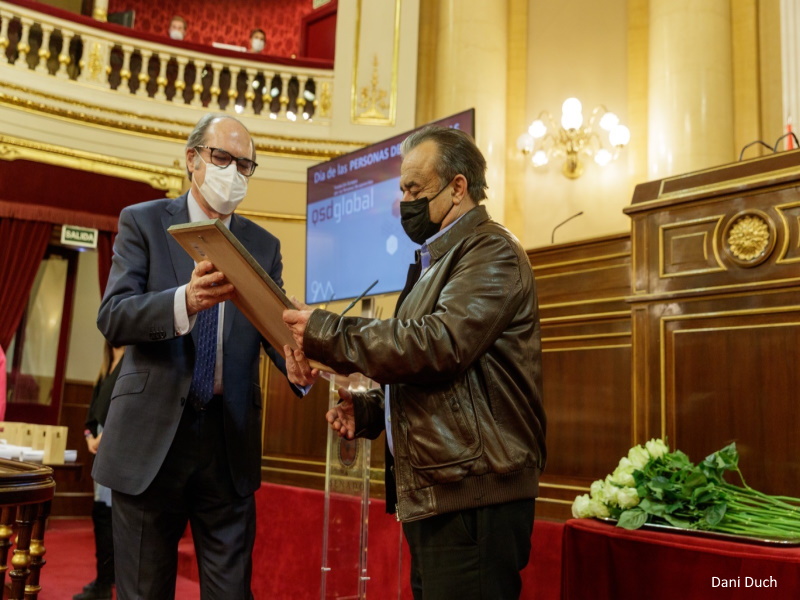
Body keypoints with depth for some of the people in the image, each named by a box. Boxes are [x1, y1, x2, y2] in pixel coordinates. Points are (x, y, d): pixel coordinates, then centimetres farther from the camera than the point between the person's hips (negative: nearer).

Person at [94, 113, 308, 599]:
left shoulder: (264, 245, 11)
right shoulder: (143, 221, 3)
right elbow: (112, 317, -10)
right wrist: (185, 300, -31)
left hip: (230, 438, 2)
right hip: (151, 435, -2)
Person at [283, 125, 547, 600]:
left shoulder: (492, 251, -9)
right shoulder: (436, 262, 20)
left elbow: (441, 345, -24)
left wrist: (326, 333, -15)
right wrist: (368, 409, 9)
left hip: (472, 497, -9)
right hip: (433, 498, 9)